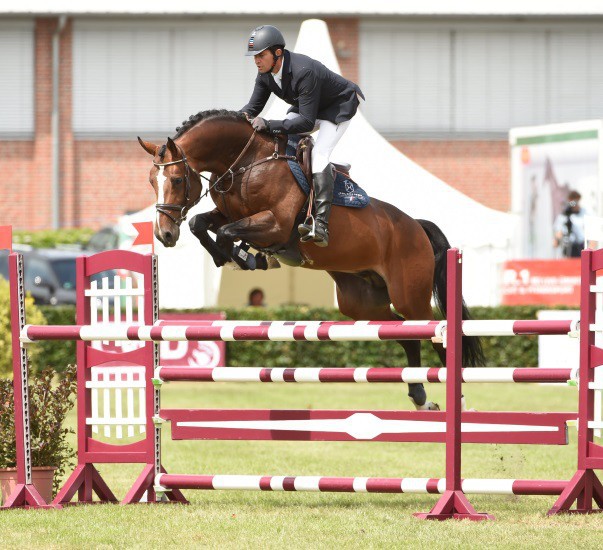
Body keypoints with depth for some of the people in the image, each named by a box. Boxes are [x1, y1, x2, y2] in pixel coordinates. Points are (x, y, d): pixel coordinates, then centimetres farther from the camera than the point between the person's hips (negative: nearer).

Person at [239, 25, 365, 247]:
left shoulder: (303, 72, -39)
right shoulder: (265, 74, -14)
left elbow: (307, 122, -40)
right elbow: (253, 107, -3)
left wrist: (268, 124, -46)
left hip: (340, 105, -9)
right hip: (307, 106, 9)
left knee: (319, 155, -26)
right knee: (274, 139, -5)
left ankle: (321, 226, -34)